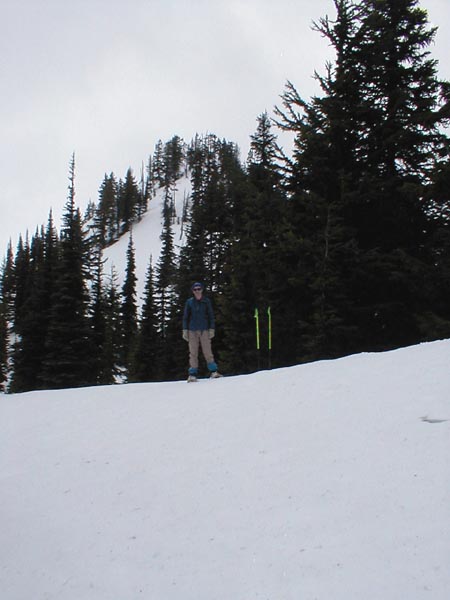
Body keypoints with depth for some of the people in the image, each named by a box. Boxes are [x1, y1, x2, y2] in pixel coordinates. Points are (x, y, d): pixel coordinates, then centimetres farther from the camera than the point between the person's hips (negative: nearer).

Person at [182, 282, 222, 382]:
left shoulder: (206, 301, 7)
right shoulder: (189, 302, 8)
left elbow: (211, 316, 8)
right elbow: (185, 317, 10)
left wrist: (212, 329, -1)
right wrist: (185, 330, 2)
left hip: (204, 330, -1)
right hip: (192, 330, 1)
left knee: (207, 351, -6)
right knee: (193, 352, -1)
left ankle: (213, 371, 0)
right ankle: (192, 374, 2)